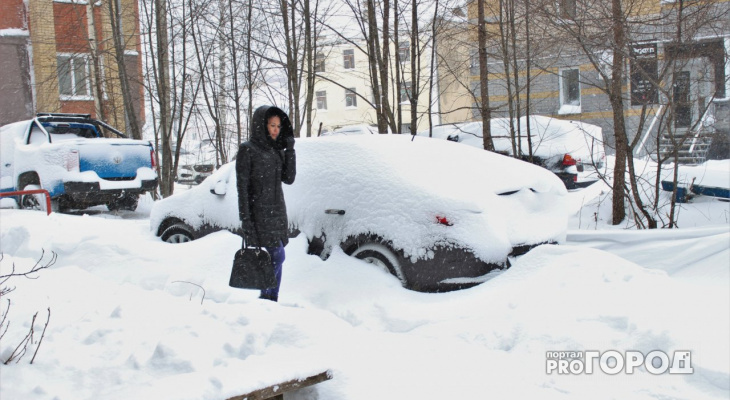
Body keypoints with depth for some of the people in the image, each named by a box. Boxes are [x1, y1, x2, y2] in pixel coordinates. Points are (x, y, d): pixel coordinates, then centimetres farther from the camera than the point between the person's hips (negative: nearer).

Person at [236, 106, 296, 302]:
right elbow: (242, 186, -10)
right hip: (259, 213, -7)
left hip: (277, 212, 7)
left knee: (275, 258, 7)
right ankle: (266, 297, 2)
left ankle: (270, 301, 15)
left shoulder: (276, 151, 13)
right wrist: (245, 219, -15)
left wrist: (290, 150, -2)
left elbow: (289, 179, 5)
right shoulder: (247, 150, -6)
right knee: (278, 257, -11)